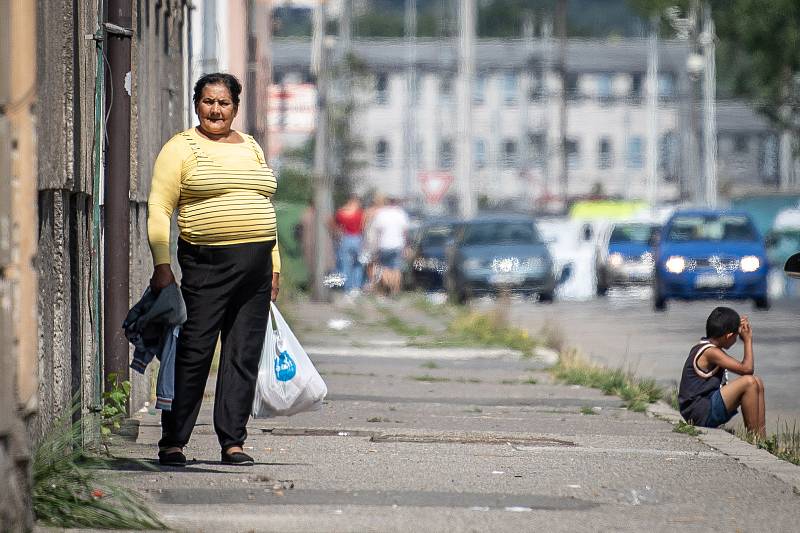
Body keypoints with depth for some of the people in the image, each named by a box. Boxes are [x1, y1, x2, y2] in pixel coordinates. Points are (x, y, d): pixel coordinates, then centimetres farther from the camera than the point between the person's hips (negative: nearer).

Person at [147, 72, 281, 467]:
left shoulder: (251, 148, 18)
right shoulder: (182, 148, 1)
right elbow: (159, 209, -4)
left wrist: (274, 265, 15)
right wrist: (161, 265, -13)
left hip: (256, 266, 5)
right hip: (206, 264, -5)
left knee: (244, 356, 3)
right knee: (193, 354, -7)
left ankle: (232, 442, 8)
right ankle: (172, 442, -1)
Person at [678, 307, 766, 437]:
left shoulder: (701, 347, 12)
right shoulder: (710, 352, -18)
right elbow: (746, 368, -22)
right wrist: (748, 340, -10)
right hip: (702, 413, -11)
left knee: (757, 383, 10)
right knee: (749, 382, -22)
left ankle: (762, 437, 7)